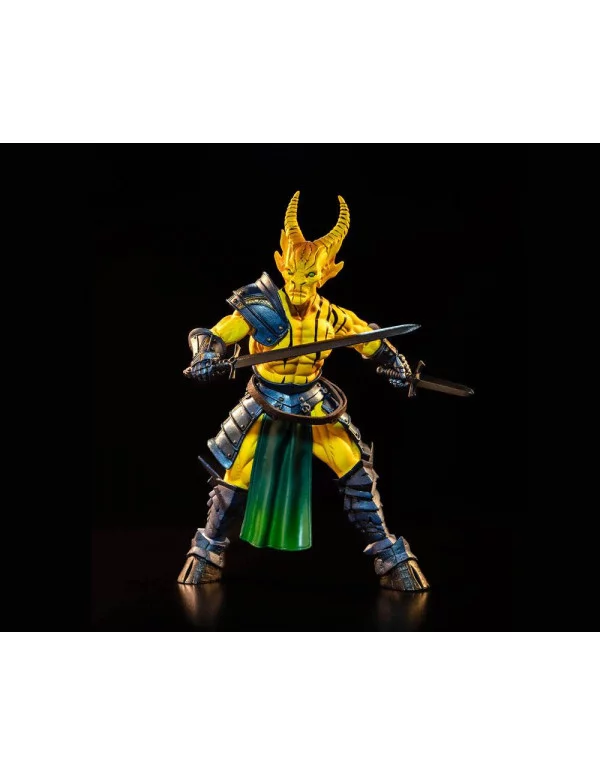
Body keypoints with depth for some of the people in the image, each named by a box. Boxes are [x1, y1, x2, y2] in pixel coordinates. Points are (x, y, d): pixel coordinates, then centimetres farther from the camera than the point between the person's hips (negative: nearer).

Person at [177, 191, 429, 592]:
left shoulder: (333, 317, -8)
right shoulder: (262, 309, -17)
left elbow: (372, 340, 9)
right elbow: (211, 336, -17)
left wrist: (395, 362, -6)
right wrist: (207, 357, -38)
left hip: (313, 405, 2)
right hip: (264, 405, -2)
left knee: (358, 472, -5)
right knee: (234, 480, 0)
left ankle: (390, 558, 6)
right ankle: (208, 555, 23)